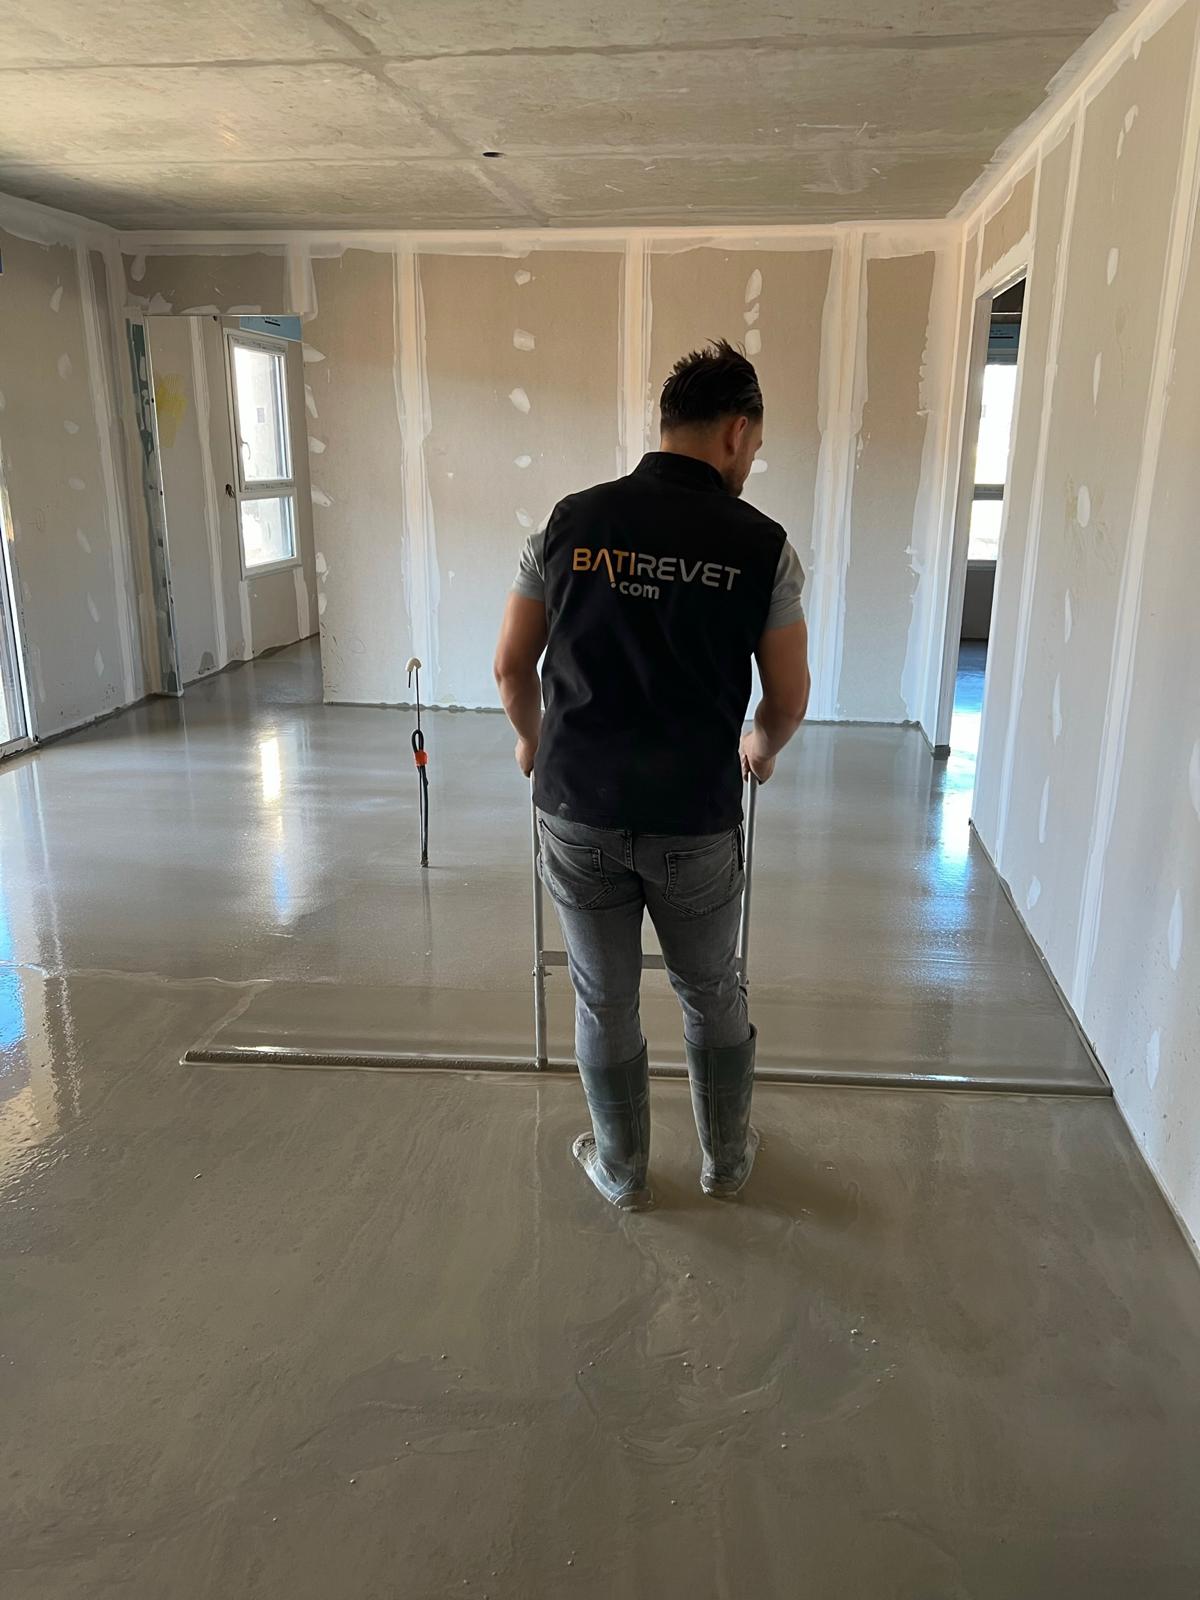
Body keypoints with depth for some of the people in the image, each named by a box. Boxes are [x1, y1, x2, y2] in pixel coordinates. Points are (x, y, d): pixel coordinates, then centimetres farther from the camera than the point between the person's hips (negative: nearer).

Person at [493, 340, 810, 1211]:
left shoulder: (571, 521, -3)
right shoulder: (761, 544, -7)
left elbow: (512, 666, 3)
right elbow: (789, 696, 0)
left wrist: (534, 739, 23)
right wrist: (762, 747, 23)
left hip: (580, 812, 1)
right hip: (696, 822, -1)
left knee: (605, 1002, 17)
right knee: (713, 995, 21)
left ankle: (623, 1172, 35)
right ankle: (727, 1157, 40)